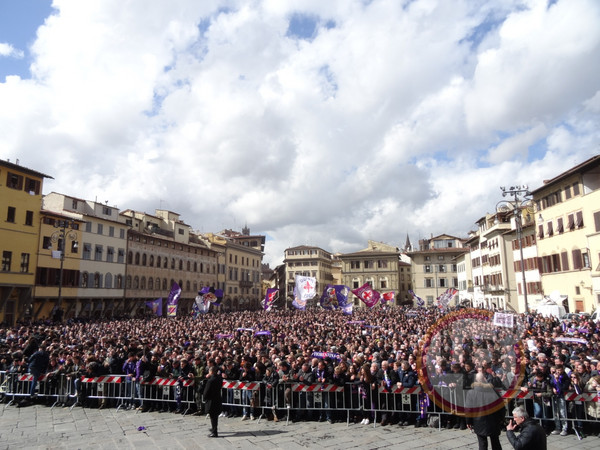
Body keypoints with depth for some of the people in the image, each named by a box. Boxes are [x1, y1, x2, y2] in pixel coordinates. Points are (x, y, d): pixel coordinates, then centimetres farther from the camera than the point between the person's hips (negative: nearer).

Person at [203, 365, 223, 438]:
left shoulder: (210, 380, -25)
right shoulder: (219, 378, -1)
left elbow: (206, 391, -18)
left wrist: (204, 398, 3)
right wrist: (209, 378, 1)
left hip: (211, 401, -8)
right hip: (218, 400, 8)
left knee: (213, 417, 3)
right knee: (215, 416, 23)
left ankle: (214, 432, 10)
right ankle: (214, 428, 40)